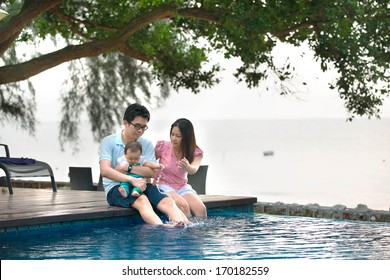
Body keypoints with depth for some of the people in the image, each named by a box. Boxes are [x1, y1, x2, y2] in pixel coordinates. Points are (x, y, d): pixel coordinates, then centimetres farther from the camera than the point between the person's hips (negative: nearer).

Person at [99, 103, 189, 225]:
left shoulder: (147, 144, 12)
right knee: (142, 200, -36)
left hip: (140, 186, 5)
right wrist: (133, 180, -24)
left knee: (167, 202, -25)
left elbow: (153, 172, -2)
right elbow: (105, 171, -15)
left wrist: (128, 168, -14)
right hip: (115, 188, -4)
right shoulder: (109, 142, 1)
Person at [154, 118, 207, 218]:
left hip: (182, 187, 2)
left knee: (201, 209, -24)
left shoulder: (195, 152, -5)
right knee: (183, 205, -32)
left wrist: (188, 167, -50)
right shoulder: (163, 146, -7)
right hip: (164, 186, -2)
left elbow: (194, 170, -26)